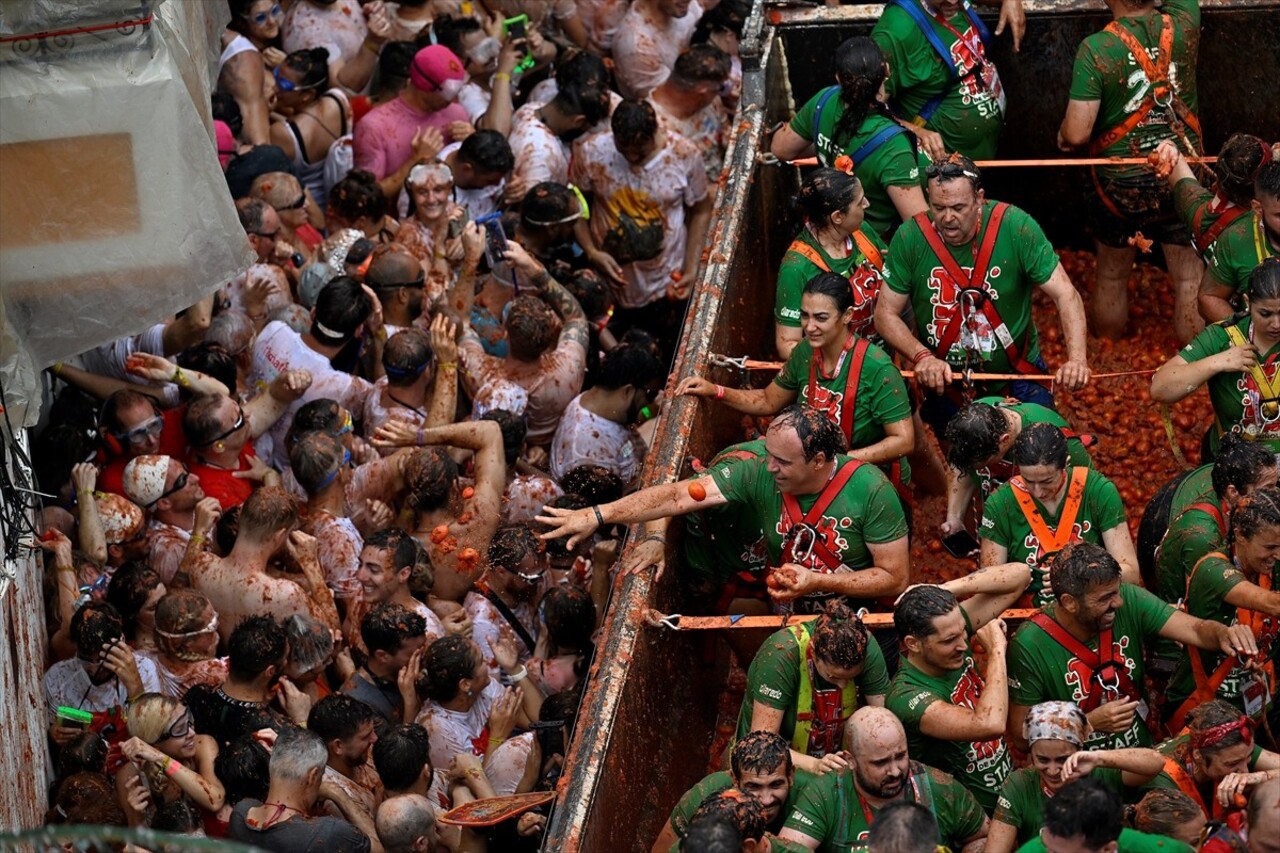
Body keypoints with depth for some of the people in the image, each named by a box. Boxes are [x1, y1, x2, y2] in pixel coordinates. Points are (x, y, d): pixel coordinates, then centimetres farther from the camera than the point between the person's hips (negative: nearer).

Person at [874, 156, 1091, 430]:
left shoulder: (1015, 227, -19)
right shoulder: (910, 238, -15)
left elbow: (1065, 294, -18)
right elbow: (886, 314, -9)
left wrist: (1077, 358, -33)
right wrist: (921, 356, -27)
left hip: (1017, 376, -1)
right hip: (944, 383, 1)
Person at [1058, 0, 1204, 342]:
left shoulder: (1095, 49, -23)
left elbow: (1077, 134, -23)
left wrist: (1063, 134, 0)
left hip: (1120, 185, -1)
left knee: (1112, 278, 20)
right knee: (1190, 279, 11)